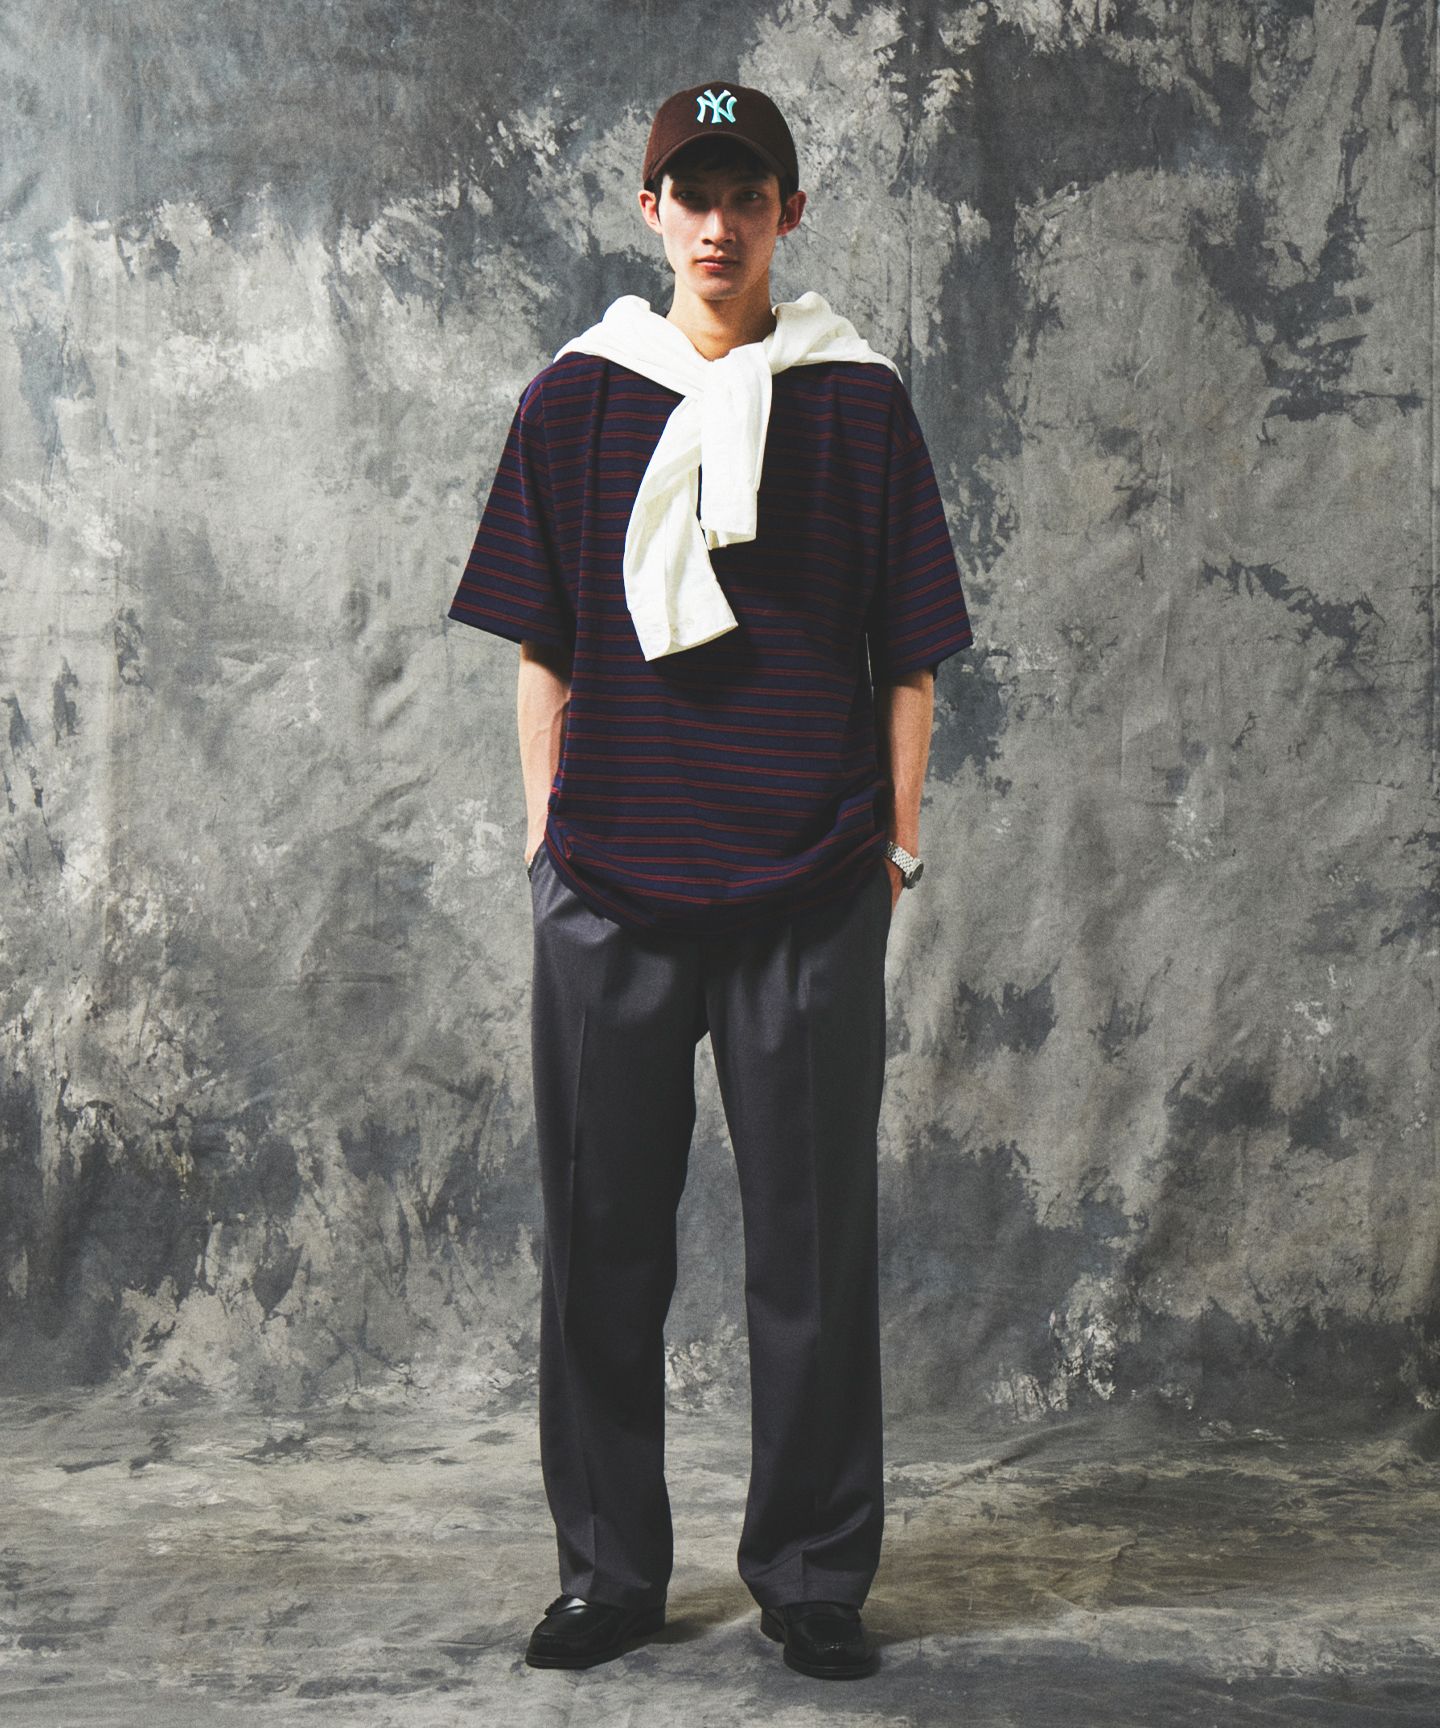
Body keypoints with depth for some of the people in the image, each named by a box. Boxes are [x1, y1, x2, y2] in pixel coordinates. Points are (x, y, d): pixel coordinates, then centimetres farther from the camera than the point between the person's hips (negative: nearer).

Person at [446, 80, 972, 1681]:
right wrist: (544, 834, 5)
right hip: (610, 884, 1)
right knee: (602, 1233, 6)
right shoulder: (576, 399, 8)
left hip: (810, 886, -1)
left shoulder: (856, 400, 5)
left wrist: (896, 841, 2)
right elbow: (542, 648, 10)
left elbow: (908, 653, 6)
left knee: (812, 1235, 3)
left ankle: (815, 1577, 17)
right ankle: (608, 1570, 20)